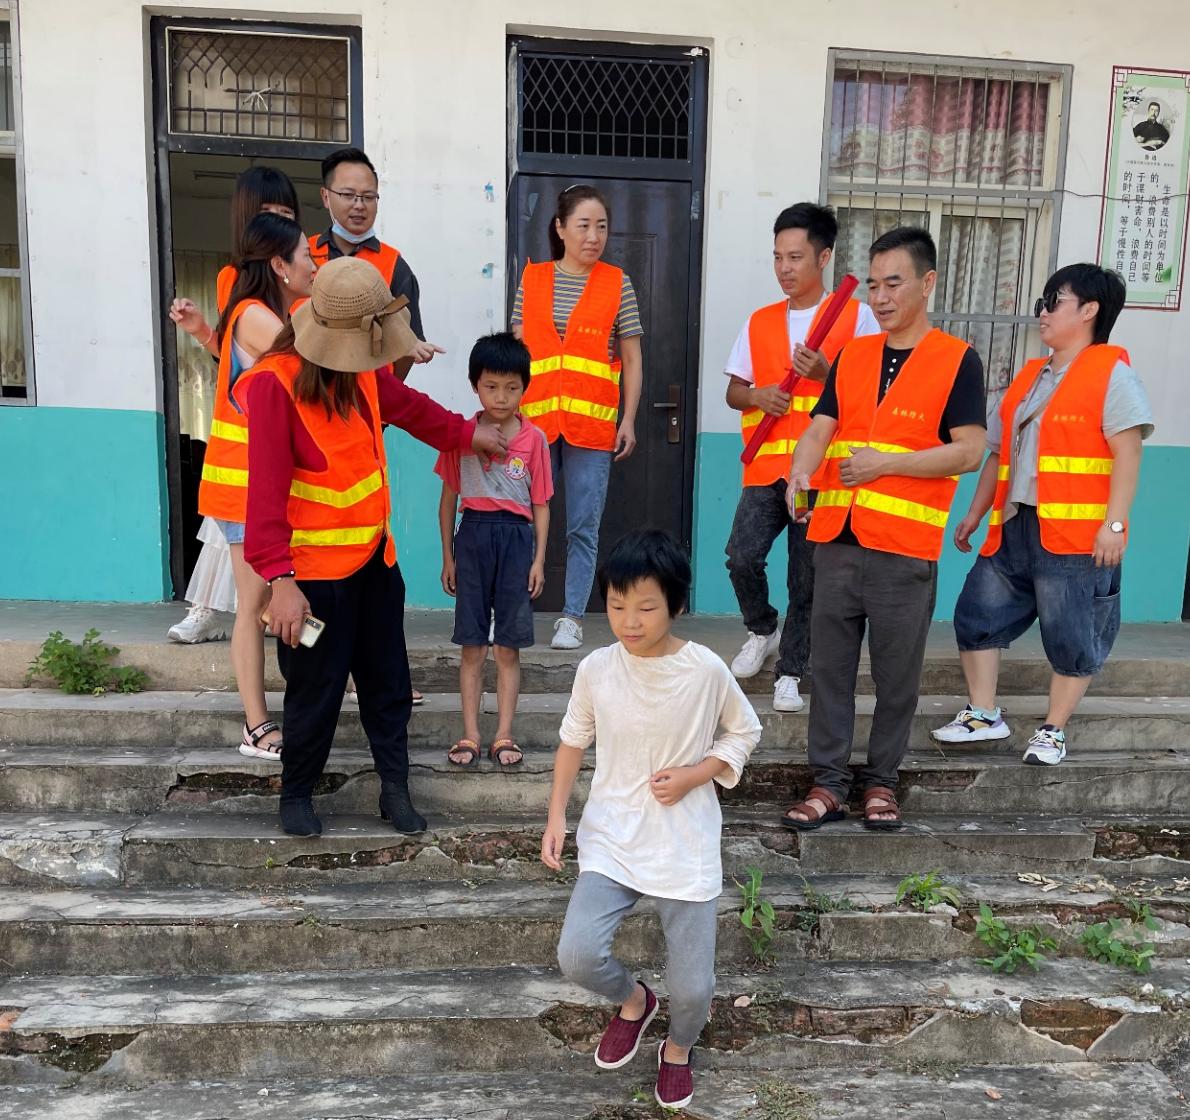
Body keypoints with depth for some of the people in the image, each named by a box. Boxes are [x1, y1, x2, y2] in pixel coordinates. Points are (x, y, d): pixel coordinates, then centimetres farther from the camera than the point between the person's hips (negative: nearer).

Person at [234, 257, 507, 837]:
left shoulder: (363, 369, 1)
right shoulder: (273, 383, -22)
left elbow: (407, 405, 23)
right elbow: (266, 490, -26)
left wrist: (467, 432, 28)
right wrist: (280, 580, -30)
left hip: (374, 556, 7)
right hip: (314, 571, -7)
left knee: (388, 682, 14)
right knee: (315, 690, 7)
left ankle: (395, 788, 29)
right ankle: (296, 794, 30)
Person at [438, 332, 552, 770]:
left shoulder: (534, 439, -1)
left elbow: (540, 504, 3)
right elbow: (449, 498, 7)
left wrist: (539, 558, -1)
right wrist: (448, 556, 6)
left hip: (516, 539, 0)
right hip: (473, 535, 1)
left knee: (508, 648, 6)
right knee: (472, 647, 6)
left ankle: (503, 736, 15)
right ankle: (469, 735, 14)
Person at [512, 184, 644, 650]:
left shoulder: (617, 284, 5)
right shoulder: (532, 280, 8)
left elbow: (632, 360, 6)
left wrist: (628, 421, 0)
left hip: (592, 423, -1)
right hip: (535, 419, 1)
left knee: (583, 526, 2)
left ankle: (572, 616, 12)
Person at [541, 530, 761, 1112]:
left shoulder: (707, 670, -12)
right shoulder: (595, 669, -7)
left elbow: (744, 733, 4)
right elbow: (573, 742, 8)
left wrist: (692, 775, -12)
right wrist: (556, 816, 1)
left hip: (686, 846, -1)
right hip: (611, 840, 2)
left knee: (692, 987, 1)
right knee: (578, 955, -16)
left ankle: (678, 1048, 40)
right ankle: (633, 1000, 22)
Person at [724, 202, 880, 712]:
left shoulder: (855, 316, 3)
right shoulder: (759, 322, 13)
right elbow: (733, 392, 16)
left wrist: (827, 374, -15)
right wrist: (757, 395, -7)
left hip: (822, 471, -2)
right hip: (765, 465, 3)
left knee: (806, 578, 2)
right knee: (742, 557, -13)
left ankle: (790, 673, 19)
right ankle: (762, 631, 17)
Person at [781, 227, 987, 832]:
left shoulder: (957, 360, 0)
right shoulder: (851, 356, 13)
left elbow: (968, 451, -6)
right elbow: (821, 426, 4)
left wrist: (885, 463, -13)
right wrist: (800, 472, -17)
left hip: (905, 549, -4)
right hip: (837, 540, 4)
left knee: (897, 673, 7)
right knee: (829, 667, 7)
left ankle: (881, 781, 24)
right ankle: (829, 782, 19)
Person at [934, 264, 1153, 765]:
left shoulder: (1112, 372, -4)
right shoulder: (1029, 376, 17)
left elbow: (1126, 453, -12)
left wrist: (1115, 522, -19)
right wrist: (975, 515, 18)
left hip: (1076, 535, -7)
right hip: (1012, 528, 7)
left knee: (1070, 638, 3)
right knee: (977, 616, 7)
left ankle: (1053, 730, 18)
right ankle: (984, 715, 19)